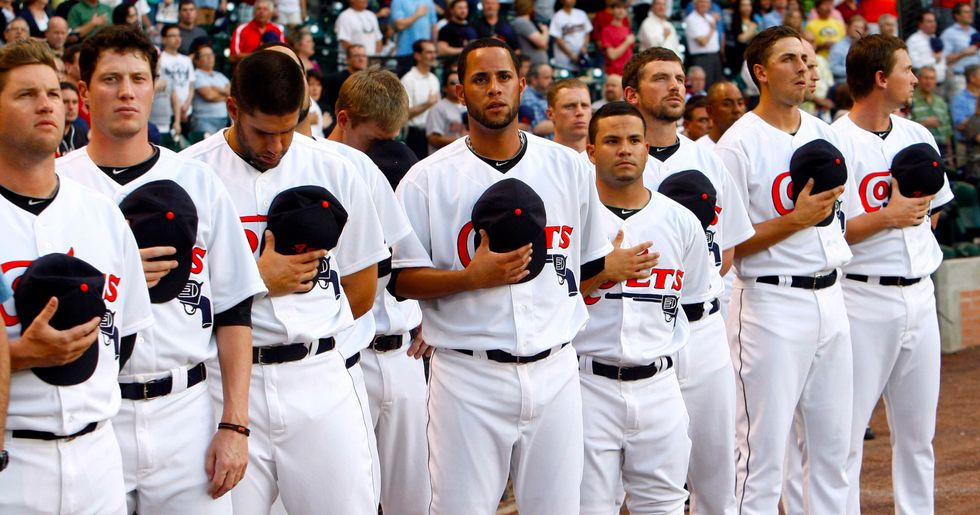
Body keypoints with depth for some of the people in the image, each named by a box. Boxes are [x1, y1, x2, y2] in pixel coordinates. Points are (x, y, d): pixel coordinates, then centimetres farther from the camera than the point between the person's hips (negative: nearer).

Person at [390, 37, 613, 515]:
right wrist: (473, 278, -16)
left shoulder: (570, 167, 8)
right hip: (468, 375, -3)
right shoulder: (427, 179, -1)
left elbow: (590, 267, 17)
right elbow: (402, 279, -2)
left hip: (554, 372, 3)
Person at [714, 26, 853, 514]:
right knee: (764, 449, -5)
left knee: (833, 443, 11)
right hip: (772, 304, -7)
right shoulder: (739, 144, -9)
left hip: (829, 298, 7)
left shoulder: (823, 133, 12)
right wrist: (795, 220, -18)